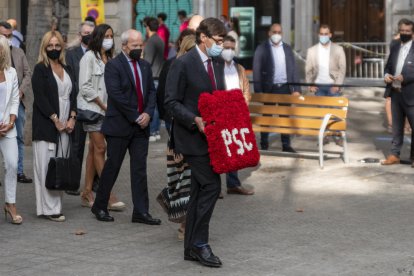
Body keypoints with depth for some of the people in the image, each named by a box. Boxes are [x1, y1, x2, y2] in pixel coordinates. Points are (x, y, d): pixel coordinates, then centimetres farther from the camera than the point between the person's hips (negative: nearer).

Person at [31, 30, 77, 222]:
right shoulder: (40, 69, -2)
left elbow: (73, 94, 15)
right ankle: (49, 208, -4)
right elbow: (40, 98, -9)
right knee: (46, 166, -6)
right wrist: (56, 120, -12)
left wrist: (72, 117, 0)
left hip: (64, 125, 5)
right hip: (46, 125, -5)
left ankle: (56, 204, 6)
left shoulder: (66, 69, 16)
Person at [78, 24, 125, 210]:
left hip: (105, 109, 7)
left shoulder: (108, 58, 14)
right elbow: (85, 86, -12)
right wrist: (102, 105, -11)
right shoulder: (89, 57, -7)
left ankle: (87, 193, 12)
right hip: (91, 108, -7)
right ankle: (108, 195, -11)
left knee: (94, 149, 8)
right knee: (100, 148, -9)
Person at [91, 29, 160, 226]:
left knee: (140, 169, 4)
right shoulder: (113, 66, -7)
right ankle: (100, 207, 17)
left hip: (141, 126, 5)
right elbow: (116, 95, -15)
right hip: (119, 126, -5)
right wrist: (135, 117, -14)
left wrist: (148, 113, -7)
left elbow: (151, 91, 11)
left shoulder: (145, 66, 13)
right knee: (112, 167, 3)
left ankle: (141, 211, 7)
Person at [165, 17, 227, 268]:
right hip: (193, 135, -8)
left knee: (200, 191, 10)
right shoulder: (183, 64, -12)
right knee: (212, 186, -13)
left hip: (211, 135, 8)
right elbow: (171, 102, -12)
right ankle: (200, 244, -3)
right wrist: (195, 120, -24)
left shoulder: (218, 62, 11)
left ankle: (191, 248, 17)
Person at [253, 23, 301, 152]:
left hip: (285, 87, 3)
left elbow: (293, 69, 9)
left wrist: (296, 88, 1)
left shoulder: (287, 48, 9)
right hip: (269, 88, -3)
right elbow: (256, 70, -4)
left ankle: (286, 145, 11)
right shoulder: (261, 49, -2)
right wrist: (258, 91, -10)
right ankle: (264, 145, 14)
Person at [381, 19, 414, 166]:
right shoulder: (395, 47, 12)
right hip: (395, 93, 6)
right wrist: (386, 75, -2)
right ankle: (394, 155, 19)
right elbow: (388, 66, 18)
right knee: (396, 126, 13)